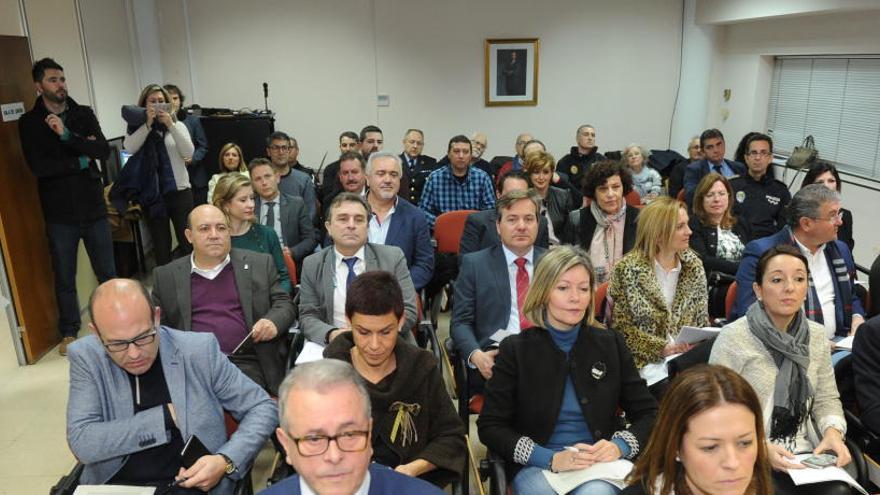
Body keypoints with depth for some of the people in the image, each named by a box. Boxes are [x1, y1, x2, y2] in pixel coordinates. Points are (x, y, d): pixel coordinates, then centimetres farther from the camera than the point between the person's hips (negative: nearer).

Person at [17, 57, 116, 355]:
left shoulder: (83, 114, 4)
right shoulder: (29, 123, -1)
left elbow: (104, 150, -10)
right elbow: (38, 167, -14)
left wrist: (67, 135, -20)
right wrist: (81, 160, -10)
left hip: (93, 207, 1)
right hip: (59, 213, -1)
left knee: (107, 272, 10)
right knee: (65, 278, 9)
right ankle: (69, 332, 25)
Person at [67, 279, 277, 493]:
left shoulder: (199, 350, -8)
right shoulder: (86, 357, -4)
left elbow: (262, 408, -3)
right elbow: (82, 444, -12)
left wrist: (226, 462, -16)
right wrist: (167, 417, -14)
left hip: (191, 485, -1)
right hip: (113, 486, 1)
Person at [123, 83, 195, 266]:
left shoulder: (178, 125, 5)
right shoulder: (136, 127, 4)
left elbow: (189, 153, -9)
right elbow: (129, 148, -14)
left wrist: (171, 125, -16)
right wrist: (148, 124, -19)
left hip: (179, 190, 0)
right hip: (151, 193, 0)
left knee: (187, 241, 3)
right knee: (160, 245, 8)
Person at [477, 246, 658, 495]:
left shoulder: (611, 344, 7)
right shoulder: (515, 349, 0)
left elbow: (648, 413, 10)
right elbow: (490, 426, -3)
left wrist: (620, 445, -12)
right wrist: (550, 458, -17)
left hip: (601, 463, 1)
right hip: (538, 466, -1)